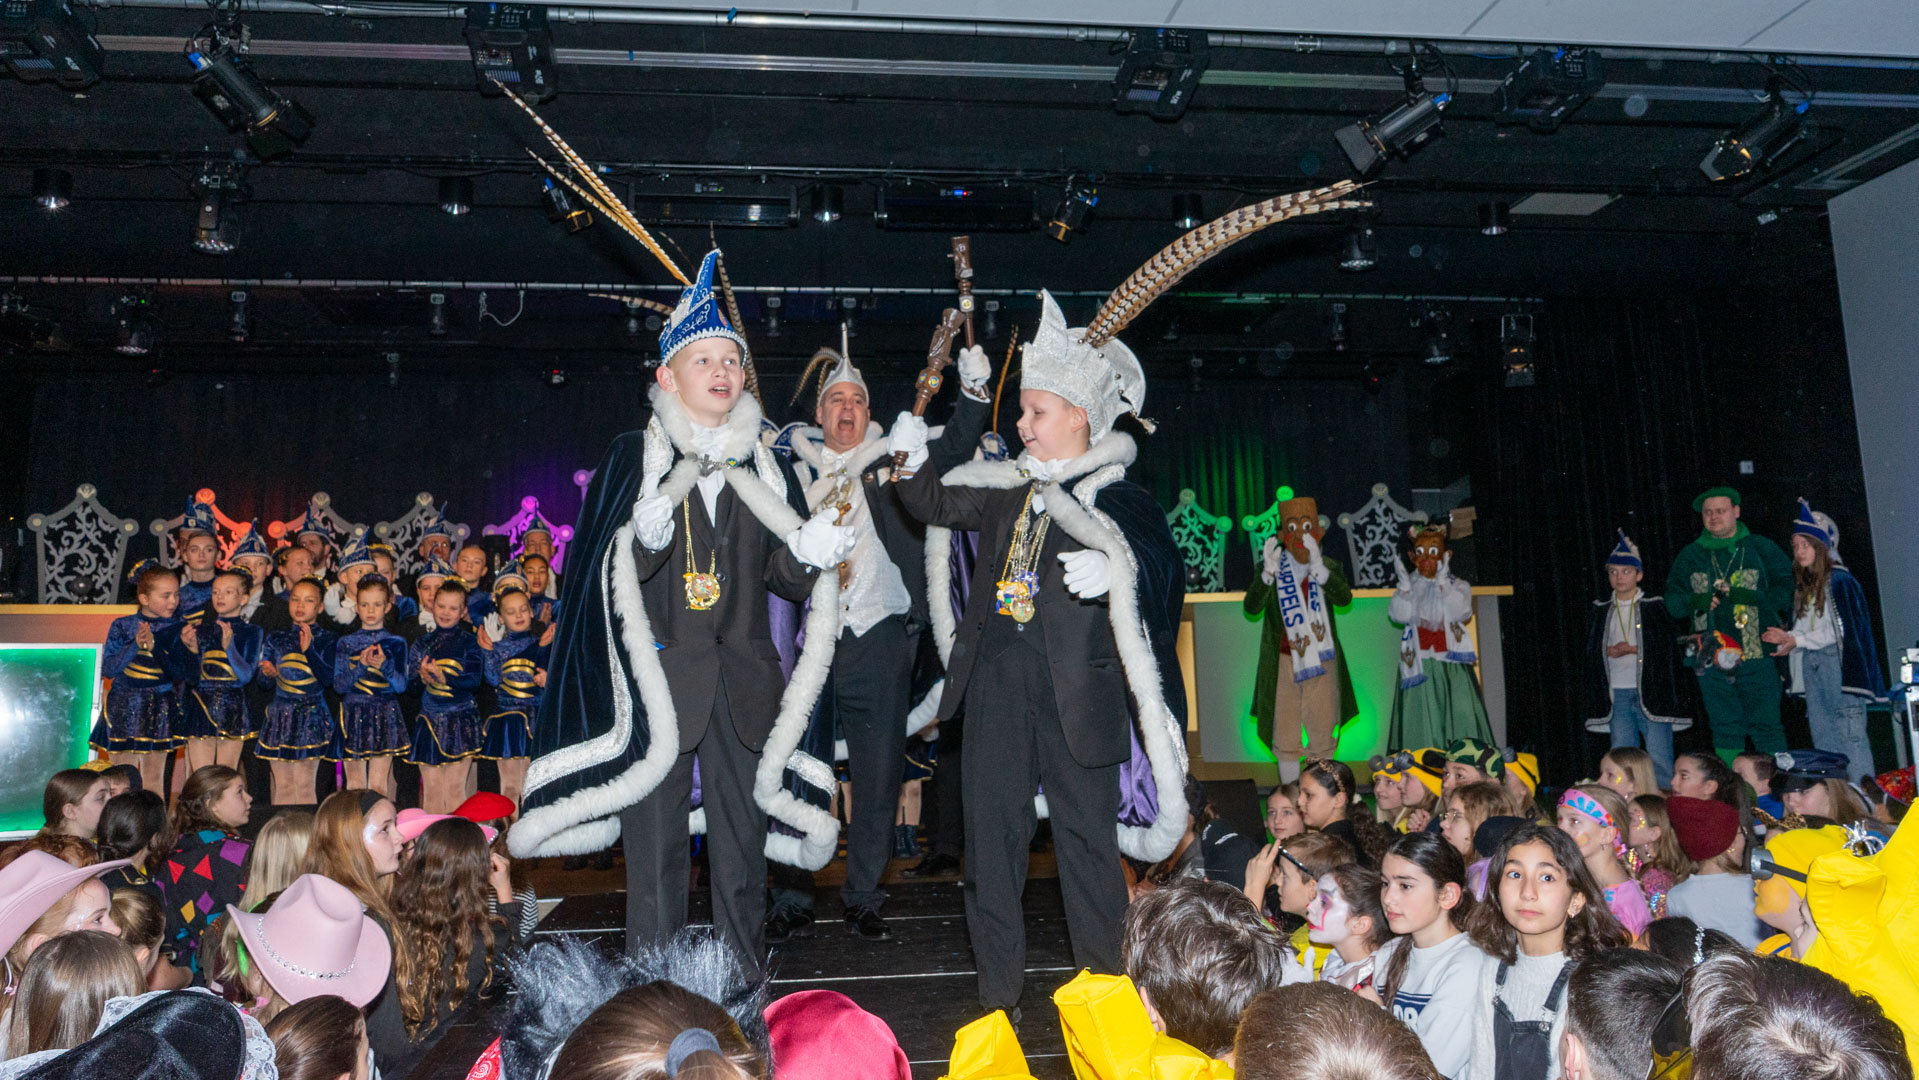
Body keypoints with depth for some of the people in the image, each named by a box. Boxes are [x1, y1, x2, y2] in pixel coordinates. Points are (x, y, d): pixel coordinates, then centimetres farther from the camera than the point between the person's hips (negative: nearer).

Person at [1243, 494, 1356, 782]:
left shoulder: (1330, 567, 3)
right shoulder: (1274, 568, 1)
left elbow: (1344, 598, -18)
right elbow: (1252, 608, -13)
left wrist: (1318, 567, -33)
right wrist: (1268, 572, -29)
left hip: (1321, 663, 1)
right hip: (1283, 663, 0)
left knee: (1322, 733, 3)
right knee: (1285, 735, 3)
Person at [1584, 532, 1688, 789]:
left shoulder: (1655, 607, 3)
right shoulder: (1601, 611, 13)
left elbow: (1669, 648, -5)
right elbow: (1592, 653, 15)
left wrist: (1632, 649, -11)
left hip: (1651, 692, -3)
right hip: (1617, 695, 3)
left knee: (1659, 758, -4)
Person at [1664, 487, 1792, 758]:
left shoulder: (1761, 549, 8)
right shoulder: (1690, 556, 14)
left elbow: (1786, 592, 0)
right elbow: (1672, 601, 11)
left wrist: (1746, 596, -14)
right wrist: (1697, 600, -9)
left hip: (1757, 654, -2)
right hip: (1711, 656, 2)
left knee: (1765, 727, -2)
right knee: (1726, 729, 6)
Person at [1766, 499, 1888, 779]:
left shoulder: (1839, 580, -7)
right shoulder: (1803, 585, 16)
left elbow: (1841, 629, -13)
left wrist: (1797, 640, -17)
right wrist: (1787, 637, -2)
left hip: (1838, 664, -8)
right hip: (1810, 667, 8)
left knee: (1850, 734, -8)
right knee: (1823, 738, 9)